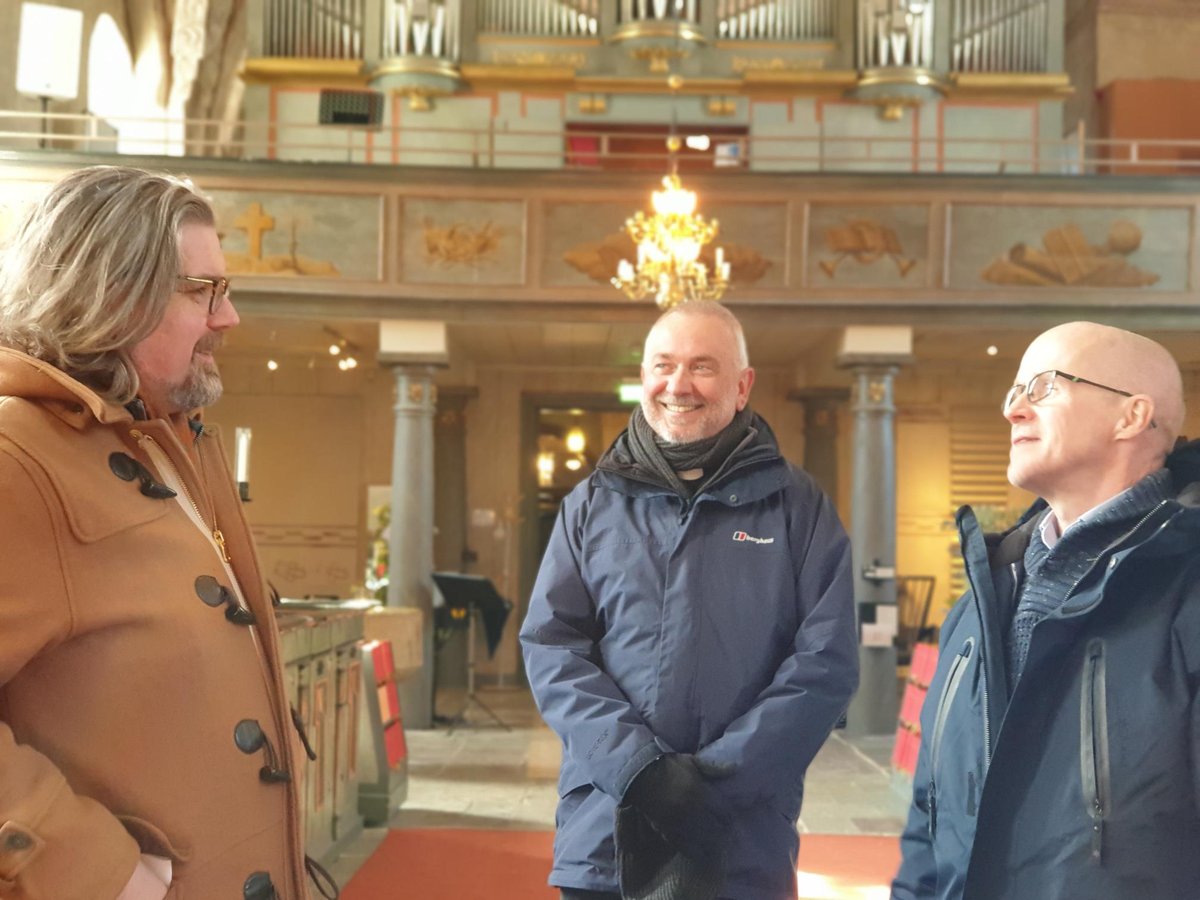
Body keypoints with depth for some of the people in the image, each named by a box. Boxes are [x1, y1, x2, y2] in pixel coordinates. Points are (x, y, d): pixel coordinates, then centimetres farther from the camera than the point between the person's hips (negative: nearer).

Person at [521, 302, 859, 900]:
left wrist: (718, 774, -14)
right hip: (603, 834, 1)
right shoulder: (593, 504, 6)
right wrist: (634, 764, -14)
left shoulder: (797, 506, 2)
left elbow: (827, 660, -5)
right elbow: (551, 646, 0)